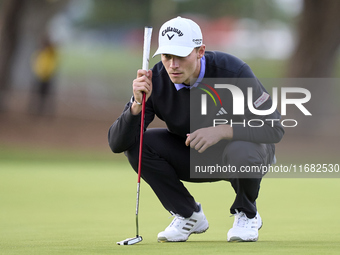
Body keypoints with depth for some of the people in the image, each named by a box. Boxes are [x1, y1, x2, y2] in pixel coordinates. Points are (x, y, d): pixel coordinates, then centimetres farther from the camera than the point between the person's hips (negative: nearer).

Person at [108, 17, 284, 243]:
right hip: (194, 157, 4)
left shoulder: (233, 71, -28)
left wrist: (221, 130, -41)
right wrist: (138, 105, -40)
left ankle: (246, 214, -5)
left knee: (240, 153, -39)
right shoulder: (155, 80, -20)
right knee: (136, 143, -19)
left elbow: (274, 129, -28)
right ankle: (188, 215, -1)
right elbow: (117, 143, -22)